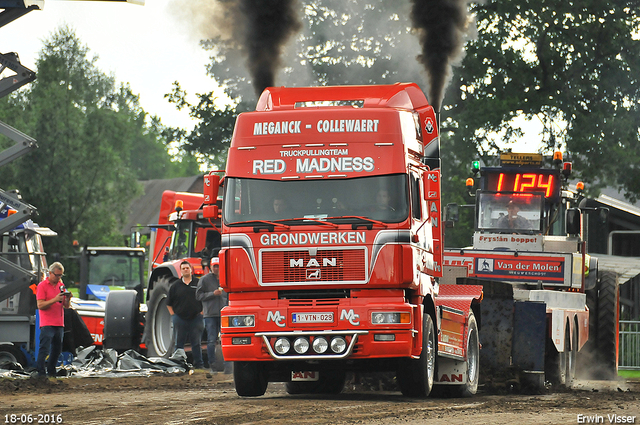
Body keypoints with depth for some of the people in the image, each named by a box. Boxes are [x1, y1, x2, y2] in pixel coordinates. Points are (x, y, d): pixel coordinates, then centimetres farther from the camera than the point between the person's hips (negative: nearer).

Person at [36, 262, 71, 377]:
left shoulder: (61, 285, 15)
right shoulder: (42, 286, -3)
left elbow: (66, 306, 14)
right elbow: (40, 305, -12)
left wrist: (68, 299, -7)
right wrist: (55, 300, -21)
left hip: (59, 324, 6)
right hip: (47, 324, -6)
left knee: (57, 350, 10)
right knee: (44, 350, -11)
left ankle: (51, 372, 20)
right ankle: (41, 373, -10)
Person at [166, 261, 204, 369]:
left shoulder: (198, 283, 5)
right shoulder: (176, 286, 9)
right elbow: (169, 303, 14)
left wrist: (202, 312, 1)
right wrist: (173, 314, 4)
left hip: (196, 318, -1)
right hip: (180, 318, 1)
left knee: (196, 343, 1)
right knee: (179, 343, 4)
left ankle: (199, 364, 6)